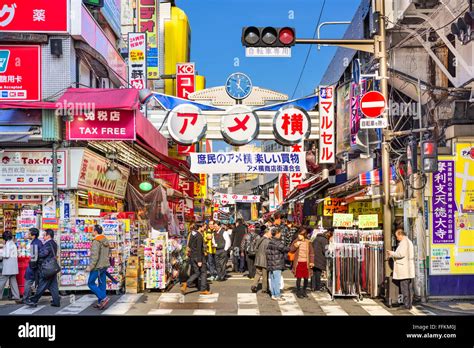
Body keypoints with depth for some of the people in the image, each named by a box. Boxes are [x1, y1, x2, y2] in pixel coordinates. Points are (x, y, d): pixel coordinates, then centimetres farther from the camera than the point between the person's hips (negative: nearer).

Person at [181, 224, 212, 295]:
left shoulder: (192, 233, 6)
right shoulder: (199, 236, -19)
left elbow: (190, 245, 15)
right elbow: (199, 249, -20)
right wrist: (199, 261, -19)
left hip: (192, 256, 8)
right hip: (199, 256, -8)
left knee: (196, 273, 15)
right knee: (203, 272, 6)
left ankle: (186, 284, -1)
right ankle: (203, 290, 10)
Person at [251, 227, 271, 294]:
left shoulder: (259, 240, 9)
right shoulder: (267, 241, -16)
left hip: (258, 260, 7)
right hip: (264, 260, -7)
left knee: (258, 273, 14)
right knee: (265, 275, 4)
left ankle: (254, 286, 1)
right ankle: (264, 289, 12)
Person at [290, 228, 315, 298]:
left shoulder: (308, 242, 2)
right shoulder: (296, 241, 2)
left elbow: (311, 253, 4)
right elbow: (291, 249, -3)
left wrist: (311, 262, -3)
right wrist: (296, 245, -18)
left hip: (306, 263, 1)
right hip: (298, 262, -1)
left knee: (306, 278, 6)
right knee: (299, 278, 0)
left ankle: (304, 291, 22)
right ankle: (298, 292, 12)